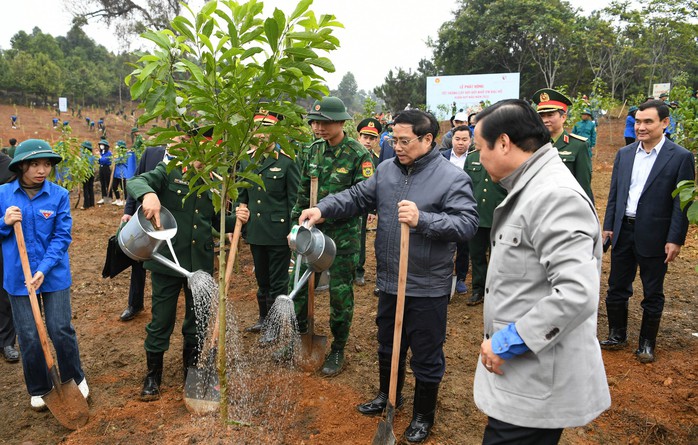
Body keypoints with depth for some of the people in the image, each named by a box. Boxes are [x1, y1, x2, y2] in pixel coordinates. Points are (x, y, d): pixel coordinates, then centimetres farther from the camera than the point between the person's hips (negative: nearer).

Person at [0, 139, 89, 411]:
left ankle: (75, 378, 27)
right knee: (29, 337, 8)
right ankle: (38, 389, 29)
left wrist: (44, 270, -18)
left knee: (61, 330, 3)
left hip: (54, 274, -1)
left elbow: (62, 237, -8)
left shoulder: (59, 194, -6)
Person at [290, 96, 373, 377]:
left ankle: (338, 349, 23)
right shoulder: (313, 151, 6)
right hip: (312, 230, 5)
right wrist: (296, 223, 10)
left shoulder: (358, 155, -11)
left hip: (343, 234, -5)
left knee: (340, 293, 4)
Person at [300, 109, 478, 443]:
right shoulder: (386, 170, 3)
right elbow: (357, 197, 6)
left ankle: (423, 415, 34)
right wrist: (323, 209, -8)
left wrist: (422, 220, -32)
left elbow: (467, 223, -21)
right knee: (388, 345, 24)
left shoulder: (453, 177, -14)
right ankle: (388, 396, 49)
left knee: (426, 355, 11)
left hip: (428, 287, -5)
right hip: (390, 280, 6)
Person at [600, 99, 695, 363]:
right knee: (617, 287, 13)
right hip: (623, 231, 4)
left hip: (654, 235, -4)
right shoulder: (624, 154, 6)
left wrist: (675, 240, -12)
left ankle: (647, 343, 25)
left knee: (652, 294, 10)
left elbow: (681, 202, -9)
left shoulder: (681, 157, -8)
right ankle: (617, 336, 29)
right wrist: (609, 226, 6)